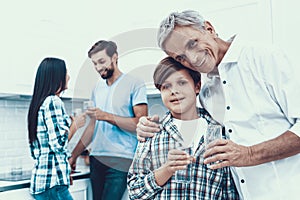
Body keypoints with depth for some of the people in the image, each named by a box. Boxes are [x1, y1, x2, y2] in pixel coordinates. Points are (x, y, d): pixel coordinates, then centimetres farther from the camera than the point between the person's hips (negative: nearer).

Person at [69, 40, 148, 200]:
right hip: (97, 159, 6)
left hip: (120, 162, -6)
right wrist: (74, 155, 17)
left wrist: (107, 116, -16)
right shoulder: (98, 88, 17)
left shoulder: (135, 85, -3)